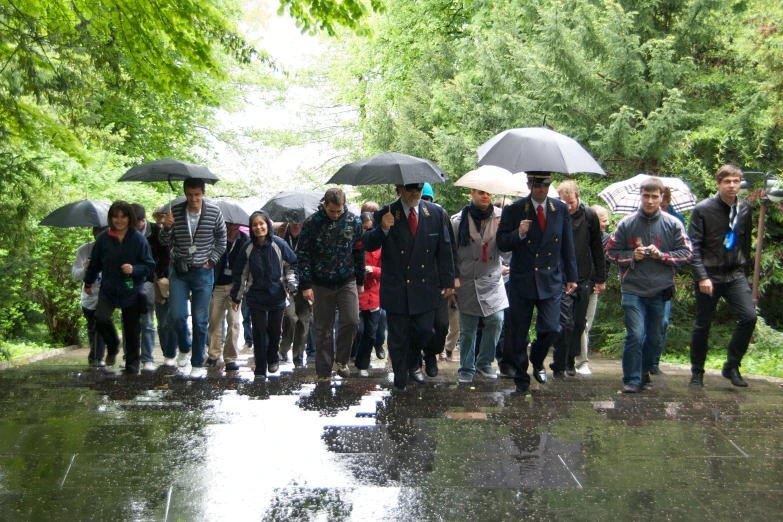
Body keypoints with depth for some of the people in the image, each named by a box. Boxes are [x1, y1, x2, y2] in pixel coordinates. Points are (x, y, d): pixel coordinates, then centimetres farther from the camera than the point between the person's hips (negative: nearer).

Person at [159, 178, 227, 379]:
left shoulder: (214, 212, -5)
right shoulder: (175, 211, -5)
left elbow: (221, 239, 8)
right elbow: (165, 242, -2)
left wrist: (211, 261, 0)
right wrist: (167, 227, -22)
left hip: (203, 272, -1)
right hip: (179, 272, 1)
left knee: (200, 320, 2)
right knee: (177, 315, -7)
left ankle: (198, 364, 12)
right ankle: (184, 349, 22)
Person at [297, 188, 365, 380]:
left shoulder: (353, 222, -2)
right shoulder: (311, 223, -8)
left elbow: (359, 252, 7)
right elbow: (303, 255, -6)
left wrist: (360, 281, 9)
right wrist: (305, 285, -9)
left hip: (347, 282, 1)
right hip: (321, 285, -1)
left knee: (351, 321, -12)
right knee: (323, 329, 5)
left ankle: (341, 359, 12)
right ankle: (324, 373, 14)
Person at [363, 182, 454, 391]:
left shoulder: (436, 214, 1)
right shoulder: (385, 214, -6)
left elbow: (444, 250, 5)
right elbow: (368, 244, -10)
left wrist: (448, 282, 5)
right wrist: (382, 229, -29)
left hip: (425, 287, 3)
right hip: (396, 289, -2)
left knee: (424, 331, 11)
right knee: (398, 337, 4)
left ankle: (413, 364, 41)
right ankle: (400, 380, 20)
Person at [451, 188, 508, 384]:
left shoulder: (500, 217, 1)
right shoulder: (458, 221, -3)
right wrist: (452, 280, -2)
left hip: (492, 280, 1)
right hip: (467, 281, -1)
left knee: (496, 320, -7)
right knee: (467, 329, 3)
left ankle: (484, 363, 13)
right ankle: (466, 368, 18)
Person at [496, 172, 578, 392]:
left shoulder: (561, 209, 4)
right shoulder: (513, 210, -4)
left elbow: (567, 246, 9)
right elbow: (501, 244, -5)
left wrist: (571, 276, 9)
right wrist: (519, 233, -23)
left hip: (551, 281, 2)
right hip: (522, 281, -1)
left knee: (551, 329, -5)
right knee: (519, 333, 5)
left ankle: (537, 362, 25)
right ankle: (521, 376, 22)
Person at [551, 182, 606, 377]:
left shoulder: (589, 216, -1)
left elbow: (597, 249, 7)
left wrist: (600, 279, 8)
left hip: (584, 280, 3)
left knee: (579, 324, 9)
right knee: (565, 323, -10)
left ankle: (570, 362, 24)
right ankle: (558, 367, -1)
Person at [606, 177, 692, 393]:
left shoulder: (673, 224, 2)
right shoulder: (627, 223, 2)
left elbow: (686, 253, 4)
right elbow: (611, 252, 8)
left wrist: (661, 255, -11)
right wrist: (632, 256, -10)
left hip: (660, 290, 2)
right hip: (633, 289, -2)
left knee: (655, 337, 11)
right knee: (635, 335, -11)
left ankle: (644, 372, 31)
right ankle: (631, 379, 0)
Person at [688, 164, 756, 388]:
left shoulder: (745, 209, 5)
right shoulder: (703, 210, -8)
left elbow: (746, 243, 14)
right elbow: (693, 246, -11)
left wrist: (744, 270, 11)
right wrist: (702, 276, -19)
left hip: (736, 275, 3)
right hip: (709, 277, -3)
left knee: (749, 316, -14)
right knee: (702, 325, 6)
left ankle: (732, 366, 1)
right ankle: (697, 373, 21)